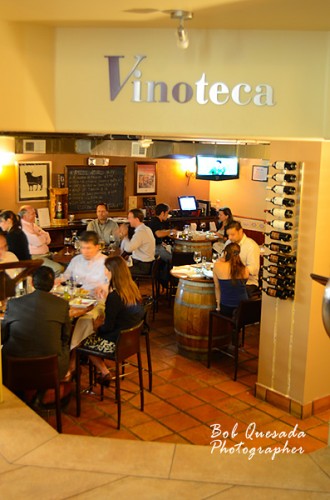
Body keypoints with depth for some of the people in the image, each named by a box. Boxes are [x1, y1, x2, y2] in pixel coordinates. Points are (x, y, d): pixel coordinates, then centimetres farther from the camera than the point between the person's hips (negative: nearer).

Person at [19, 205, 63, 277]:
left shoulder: (33, 224, 18)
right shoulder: (23, 227, -14)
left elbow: (48, 239, 14)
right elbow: (38, 242, -21)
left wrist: (40, 236, -9)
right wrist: (43, 236, 1)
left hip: (46, 254, 10)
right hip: (36, 257, -10)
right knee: (59, 269, -25)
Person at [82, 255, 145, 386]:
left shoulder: (114, 296, -26)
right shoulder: (133, 288, -1)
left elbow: (108, 327, -18)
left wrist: (98, 327, 2)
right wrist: (104, 321, 10)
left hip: (116, 342, -8)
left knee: (84, 341, 13)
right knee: (94, 336, 22)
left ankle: (104, 373, 17)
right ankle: (104, 370, 23)